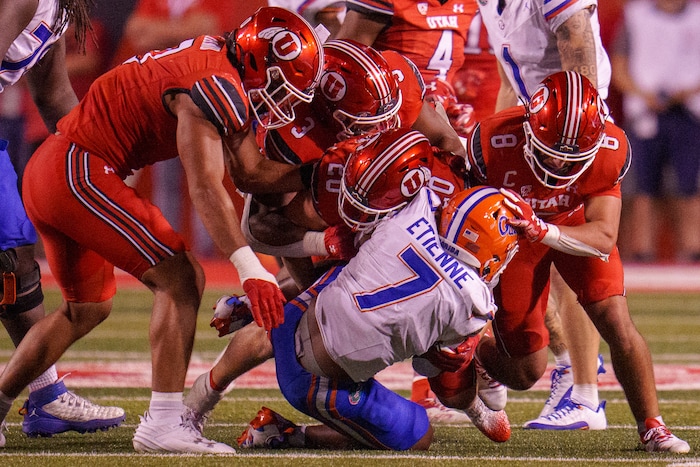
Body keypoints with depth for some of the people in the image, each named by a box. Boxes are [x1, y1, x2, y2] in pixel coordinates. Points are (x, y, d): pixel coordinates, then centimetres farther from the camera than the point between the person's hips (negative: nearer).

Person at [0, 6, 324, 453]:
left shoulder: (227, 71, 13)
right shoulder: (217, 86, -18)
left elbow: (249, 172, 18)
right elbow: (206, 188, -25)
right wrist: (251, 269, -30)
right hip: (80, 172, -11)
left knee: (87, 307, 24)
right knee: (182, 279, -10)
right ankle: (164, 423, -13)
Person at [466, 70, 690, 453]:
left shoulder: (609, 151, -31)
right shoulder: (494, 144, -36)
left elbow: (603, 238, -31)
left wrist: (540, 231, -48)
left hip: (575, 224, 1)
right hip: (509, 235, -1)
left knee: (617, 323, -17)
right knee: (526, 372, 2)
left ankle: (651, 426, 3)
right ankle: (477, 357, 38)